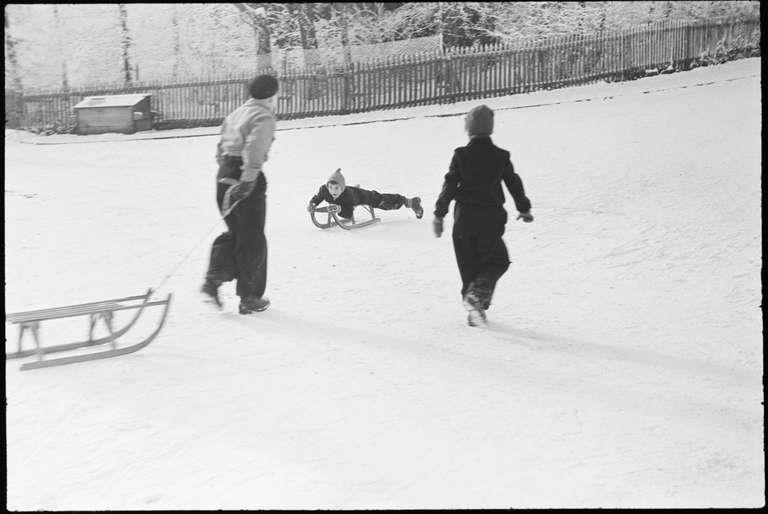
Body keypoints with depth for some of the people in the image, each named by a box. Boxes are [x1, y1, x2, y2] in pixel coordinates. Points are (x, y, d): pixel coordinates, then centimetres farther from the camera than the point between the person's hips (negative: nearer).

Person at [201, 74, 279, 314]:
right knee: (252, 241, 4)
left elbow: (221, 148, 19)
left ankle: (213, 281, 4)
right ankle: (249, 298, 11)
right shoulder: (264, 118, -8)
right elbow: (253, 151, -22)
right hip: (245, 178, -8)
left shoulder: (235, 114, 17)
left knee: (234, 233, 20)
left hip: (224, 176, 8)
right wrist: (248, 182, -25)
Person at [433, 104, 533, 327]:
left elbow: (449, 186, -6)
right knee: (497, 261, 12)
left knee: (469, 265, 12)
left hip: (464, 217, 1)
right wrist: (524, 209, 20)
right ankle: (477, 295, -12)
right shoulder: (501, 157, -2)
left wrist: (439, 214, 0)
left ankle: (474, 307, 10)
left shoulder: (461, 155, -5)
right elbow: (514, 184, 6)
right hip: (491, 218, -1)